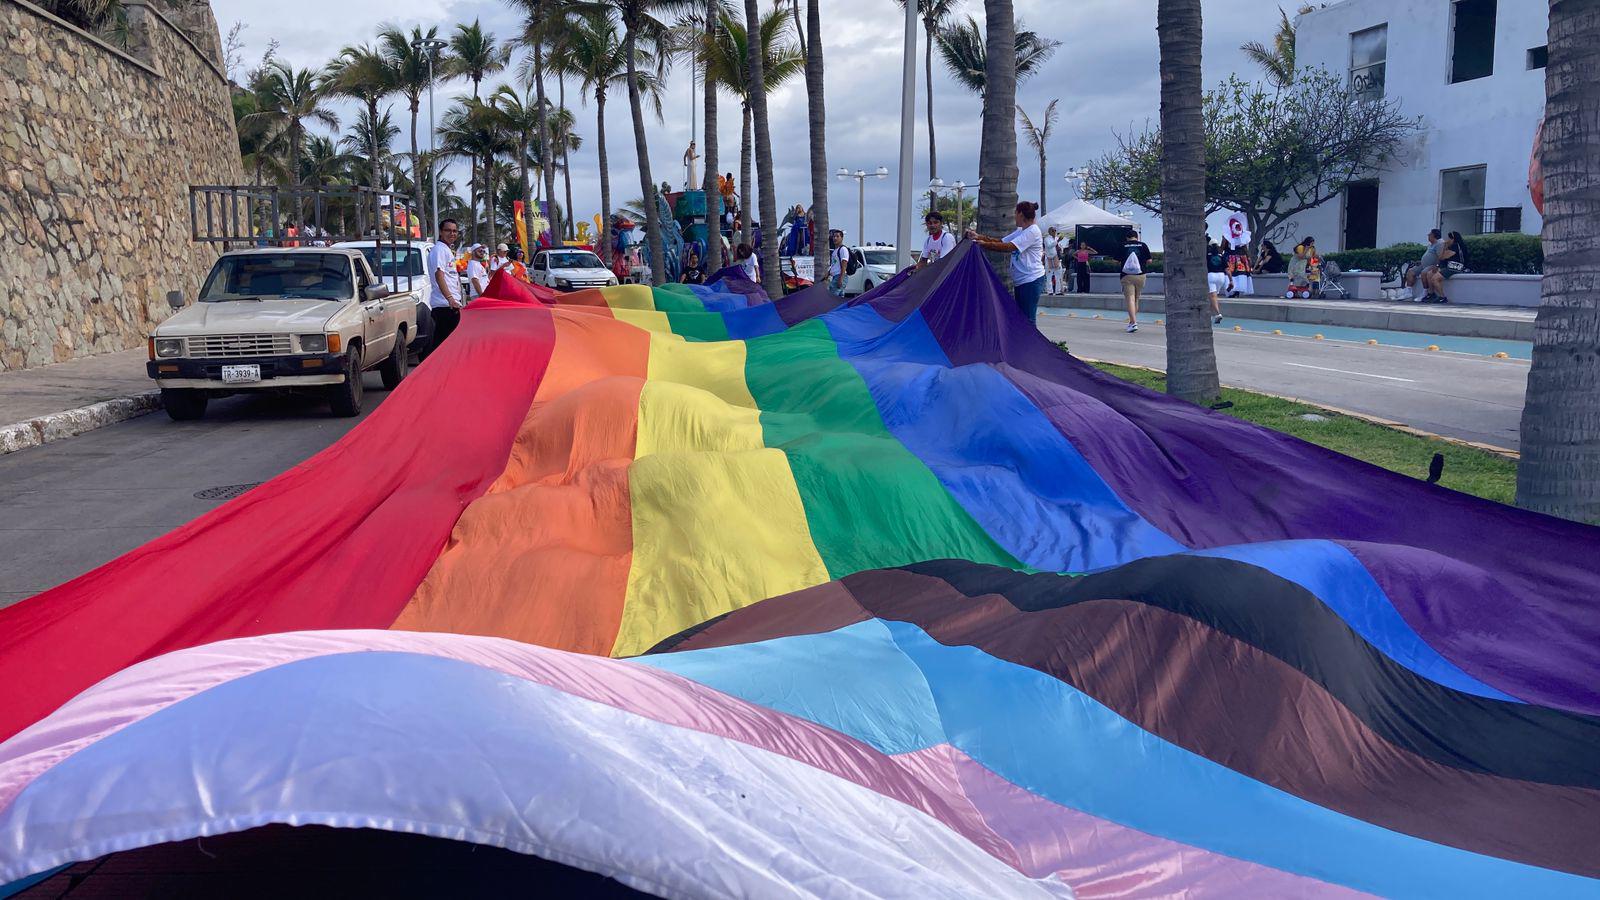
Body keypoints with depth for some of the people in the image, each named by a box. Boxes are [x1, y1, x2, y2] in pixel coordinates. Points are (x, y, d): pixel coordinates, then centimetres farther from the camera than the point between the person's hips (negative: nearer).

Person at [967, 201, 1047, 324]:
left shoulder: (1033, 232, -14)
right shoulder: (1020, 231, 18)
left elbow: (1008, 247, -23)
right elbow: (1001, 241, 15)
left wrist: (984, 244, -19)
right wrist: (979, 237, 5)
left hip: (1031, 280, -10)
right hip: (1020, 281, 10)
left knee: (1028, 319, -11)